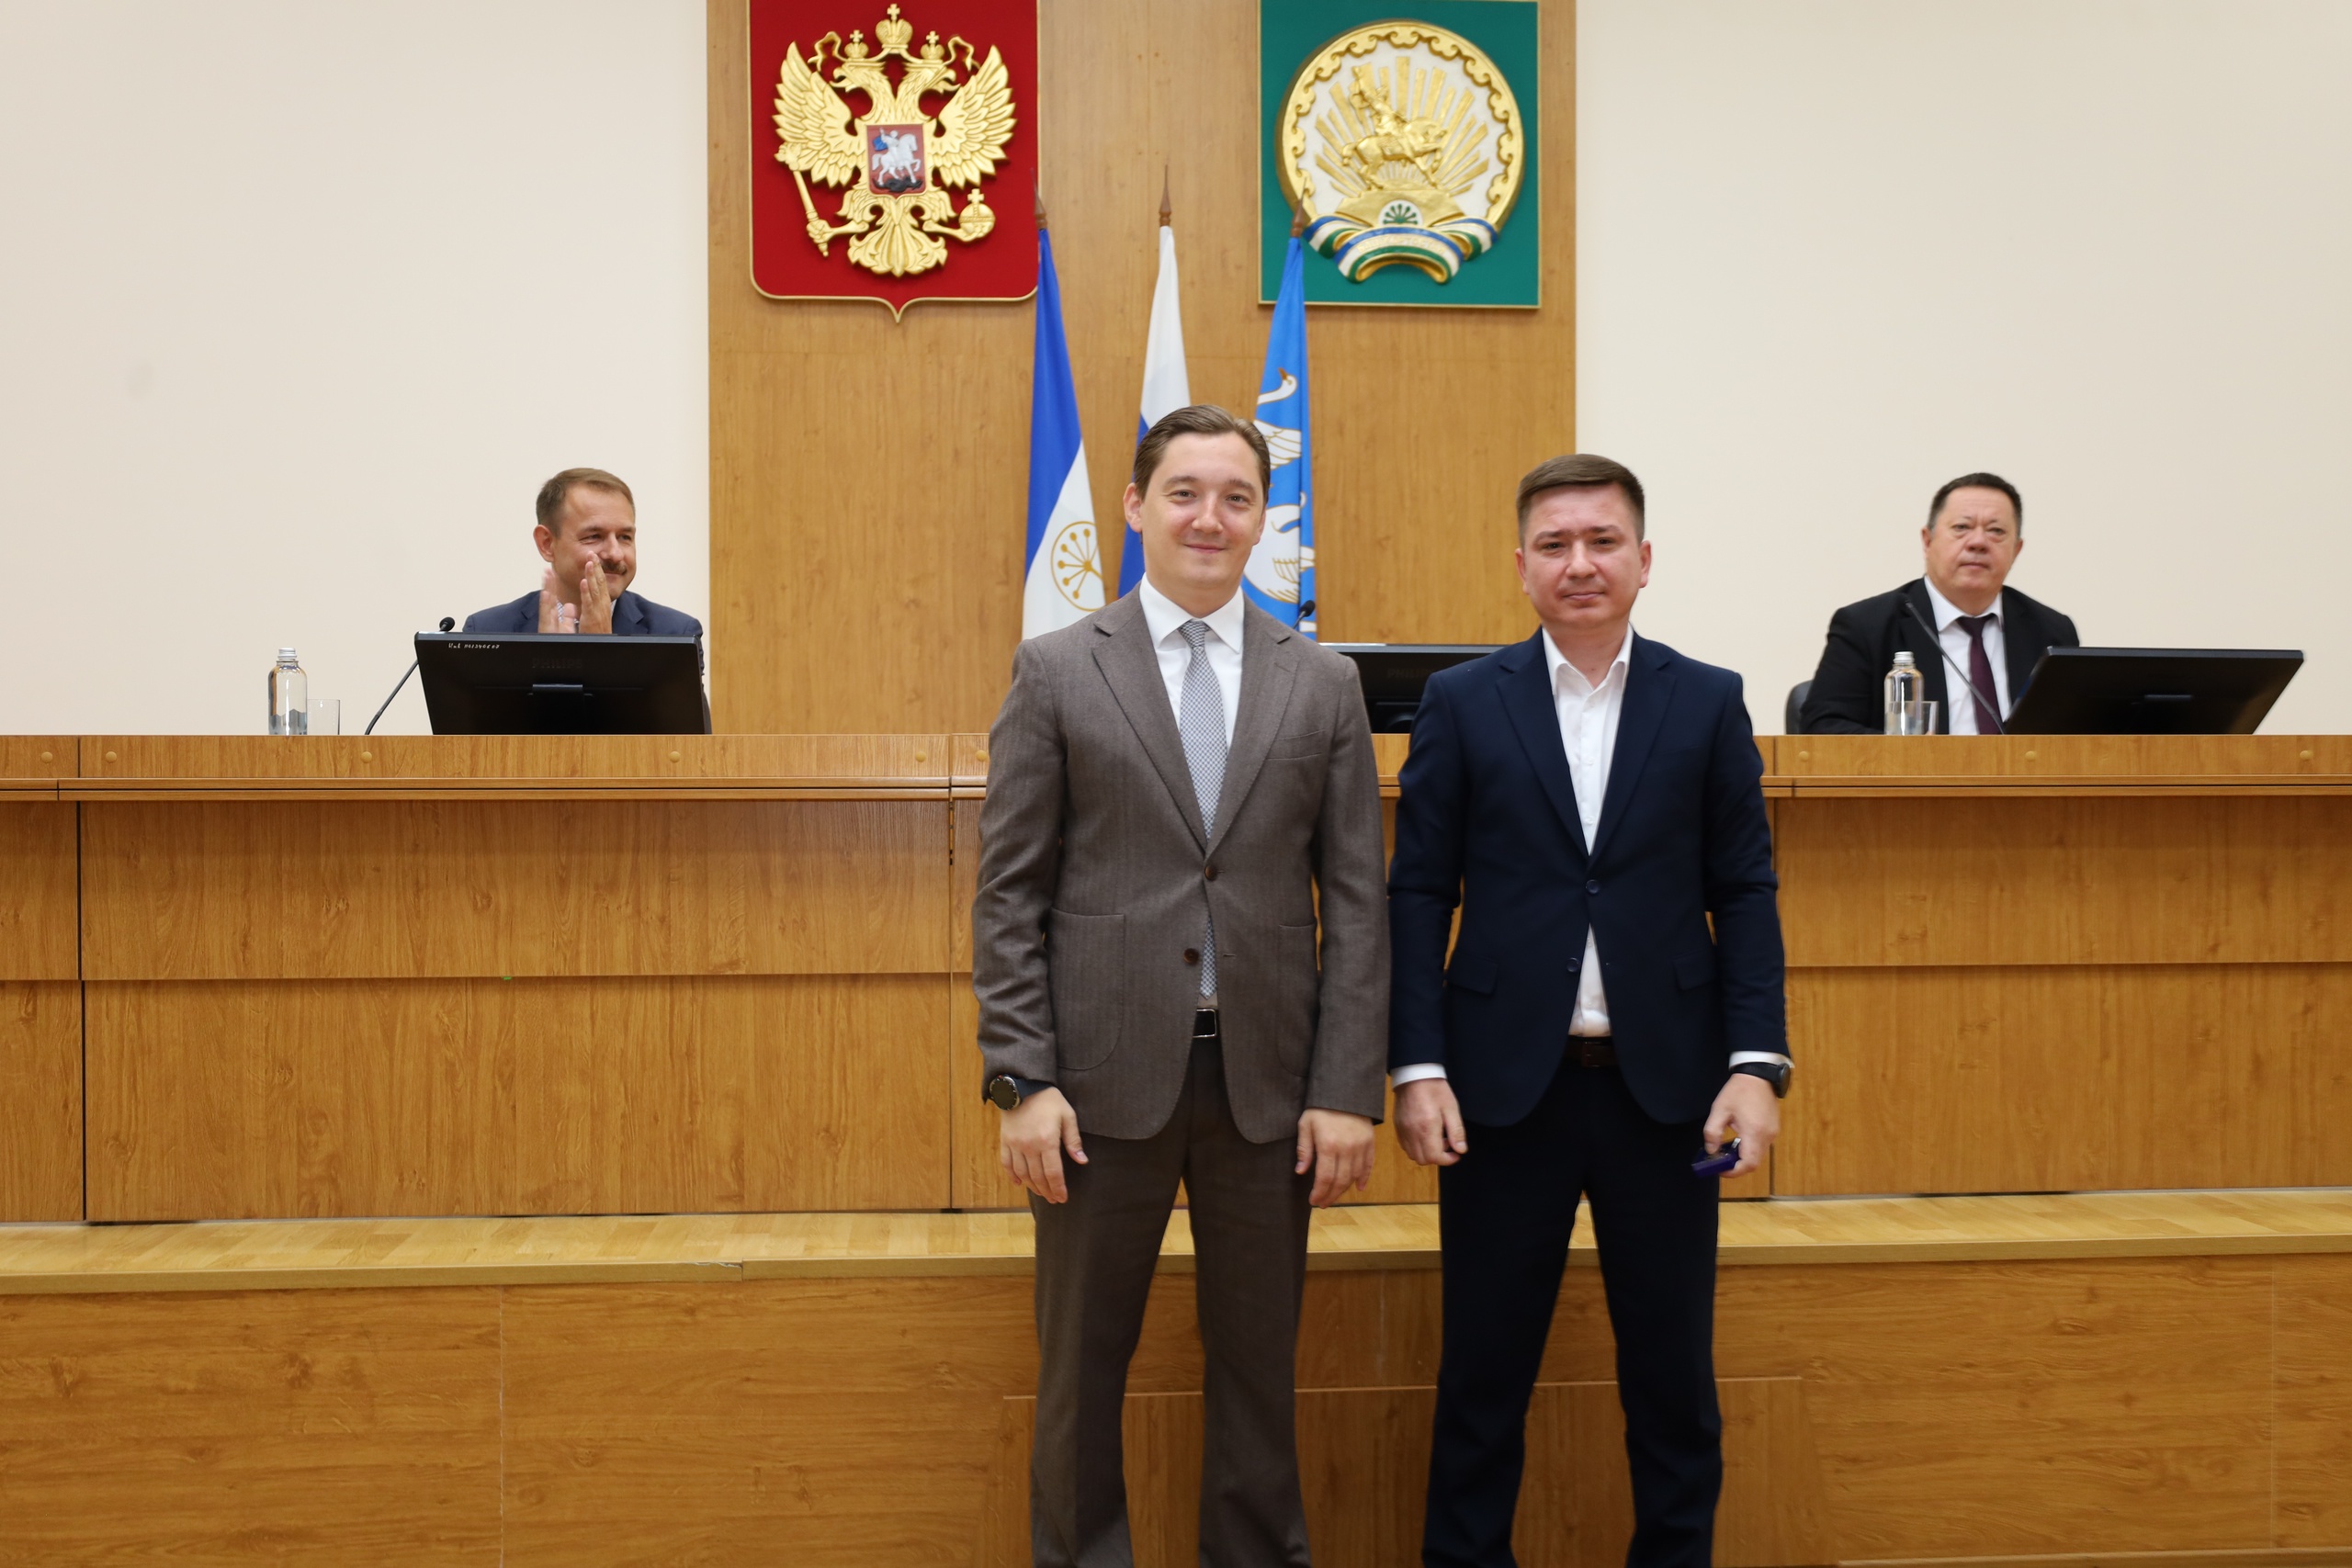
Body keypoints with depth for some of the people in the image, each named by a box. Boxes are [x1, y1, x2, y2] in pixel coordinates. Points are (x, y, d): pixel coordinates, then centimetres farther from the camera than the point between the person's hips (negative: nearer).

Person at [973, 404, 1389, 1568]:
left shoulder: (1324, 685, 6)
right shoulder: (1055, 672, 2)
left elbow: (1356, 901, 4)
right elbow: (1008, 893, -1)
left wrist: (1347, 1089, -2)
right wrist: (1020, 1080, -8)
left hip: (1266, 1079, 2)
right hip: (1106, 1076, -1)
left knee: (1258, 1370, 12)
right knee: (1081, 1373, 9)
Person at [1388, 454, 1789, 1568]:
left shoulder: (1707, 702, 6)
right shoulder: (1461, 703, 3)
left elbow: (1744, 893, 4)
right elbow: (1418, 894, 1)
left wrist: (1757, 1063, -5)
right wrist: (1417, 1066, -7)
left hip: (1664, 1082, 1)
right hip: (1506, 1084, -1)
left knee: (1672, 1371, 10)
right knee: (1483, 1372, 8)